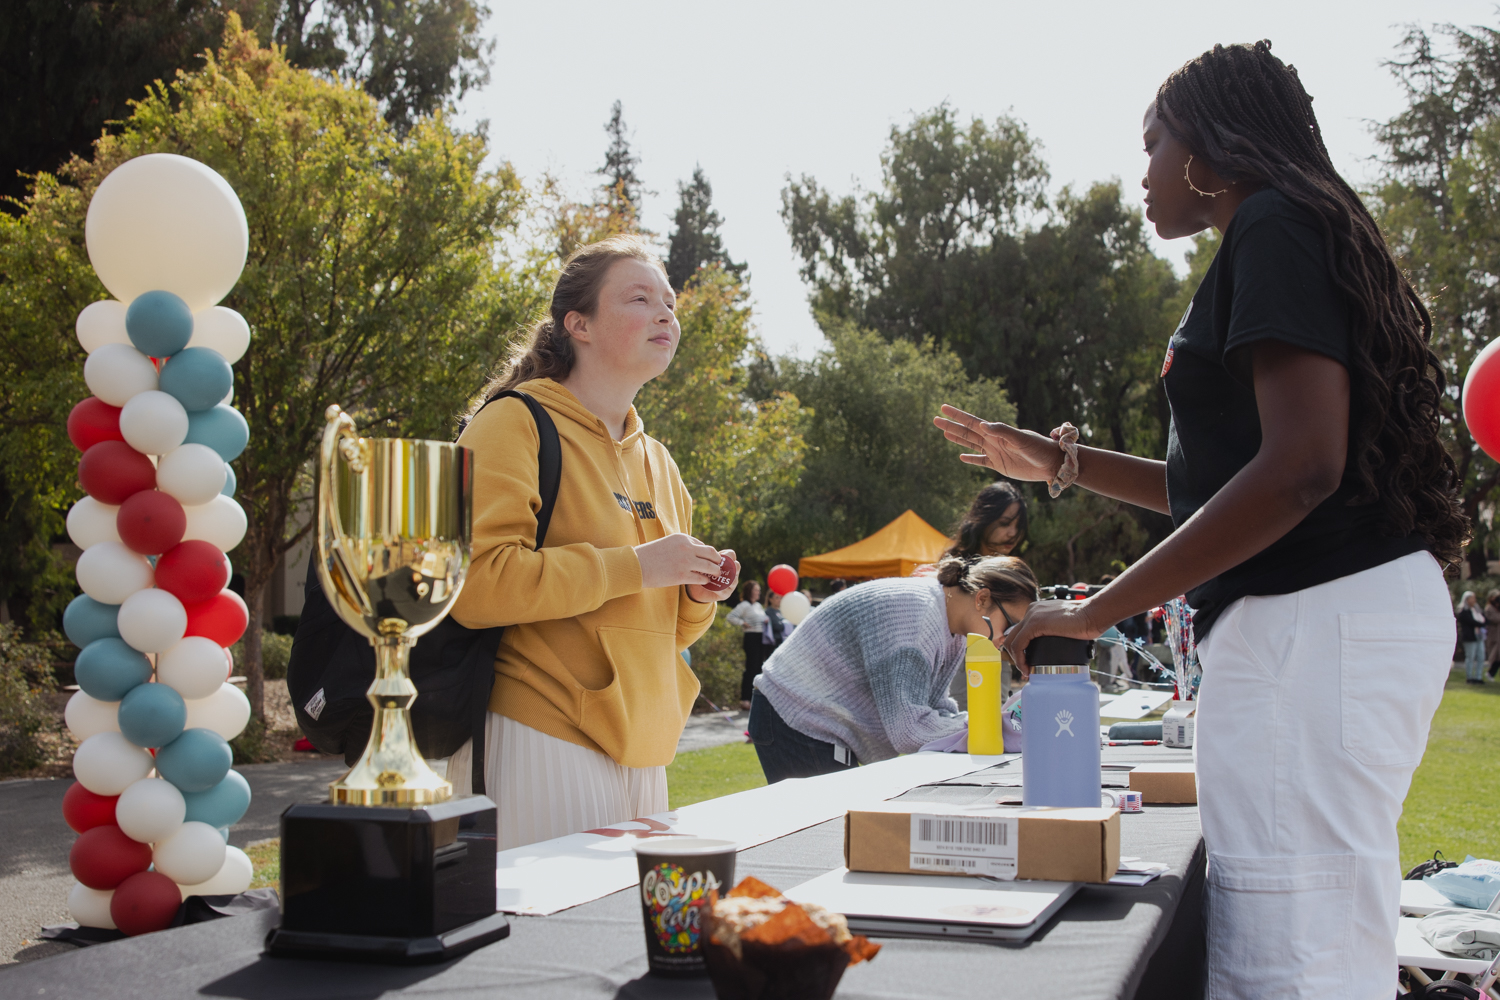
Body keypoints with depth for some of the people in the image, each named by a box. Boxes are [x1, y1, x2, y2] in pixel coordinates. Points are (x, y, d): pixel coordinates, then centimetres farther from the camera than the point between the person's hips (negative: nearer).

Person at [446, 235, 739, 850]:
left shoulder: (656, 460, 18)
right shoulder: (515, 424, -6)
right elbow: (475, 582, -20)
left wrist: (697, 595, 4)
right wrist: (632, 567, -18)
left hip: (641, 752, 7)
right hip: (541, 741, -7)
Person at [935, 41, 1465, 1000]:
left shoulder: (1275, 225, -6)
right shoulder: (1294, 233, 24)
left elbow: (1302, 467, -20)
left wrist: (1096, 611, -17)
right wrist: (1063, 463, 25)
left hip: (1316, 621, -10)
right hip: (1300, 622, 10)